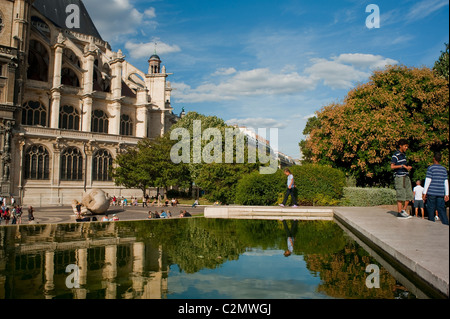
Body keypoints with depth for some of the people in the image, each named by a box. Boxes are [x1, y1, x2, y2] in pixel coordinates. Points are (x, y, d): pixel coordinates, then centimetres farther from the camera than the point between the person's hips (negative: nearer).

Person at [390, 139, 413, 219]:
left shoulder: (404, 155, 19)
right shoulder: (395, 155, -7)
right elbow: (392, 167, -13)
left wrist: (408, 167, 9)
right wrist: (402, 166, -18)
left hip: (406, 177, 8)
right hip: (399, 177, -8)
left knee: (409, 195, 6)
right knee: (401, 195, -7)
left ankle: (404, 210, 17)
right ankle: (399, 213, -1)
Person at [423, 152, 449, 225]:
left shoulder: (431, 168, -4)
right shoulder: (444, 169, 10)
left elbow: (428, 181, -7)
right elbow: (446, 182, 10)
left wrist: (424, 193, -4)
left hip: (431, 193, -4)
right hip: (441, 194, 4)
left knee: (431, 211, 4)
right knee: (442, 210, 3)